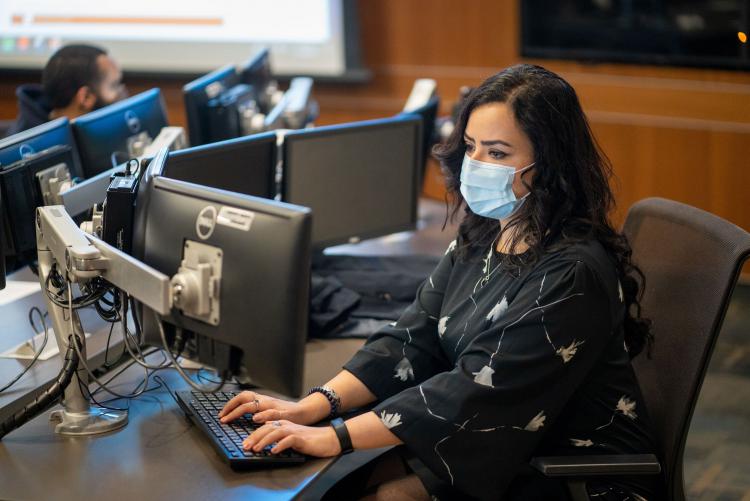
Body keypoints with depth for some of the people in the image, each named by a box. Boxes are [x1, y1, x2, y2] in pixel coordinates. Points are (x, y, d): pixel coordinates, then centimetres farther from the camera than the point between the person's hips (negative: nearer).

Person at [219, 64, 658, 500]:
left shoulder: (572, 275, -24)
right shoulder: (480, 239, 3)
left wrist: (335, 438, -28)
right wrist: (313, 407, -12)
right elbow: (412, 340, 1)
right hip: (498, 448, 7)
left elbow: (480, 392, -28)